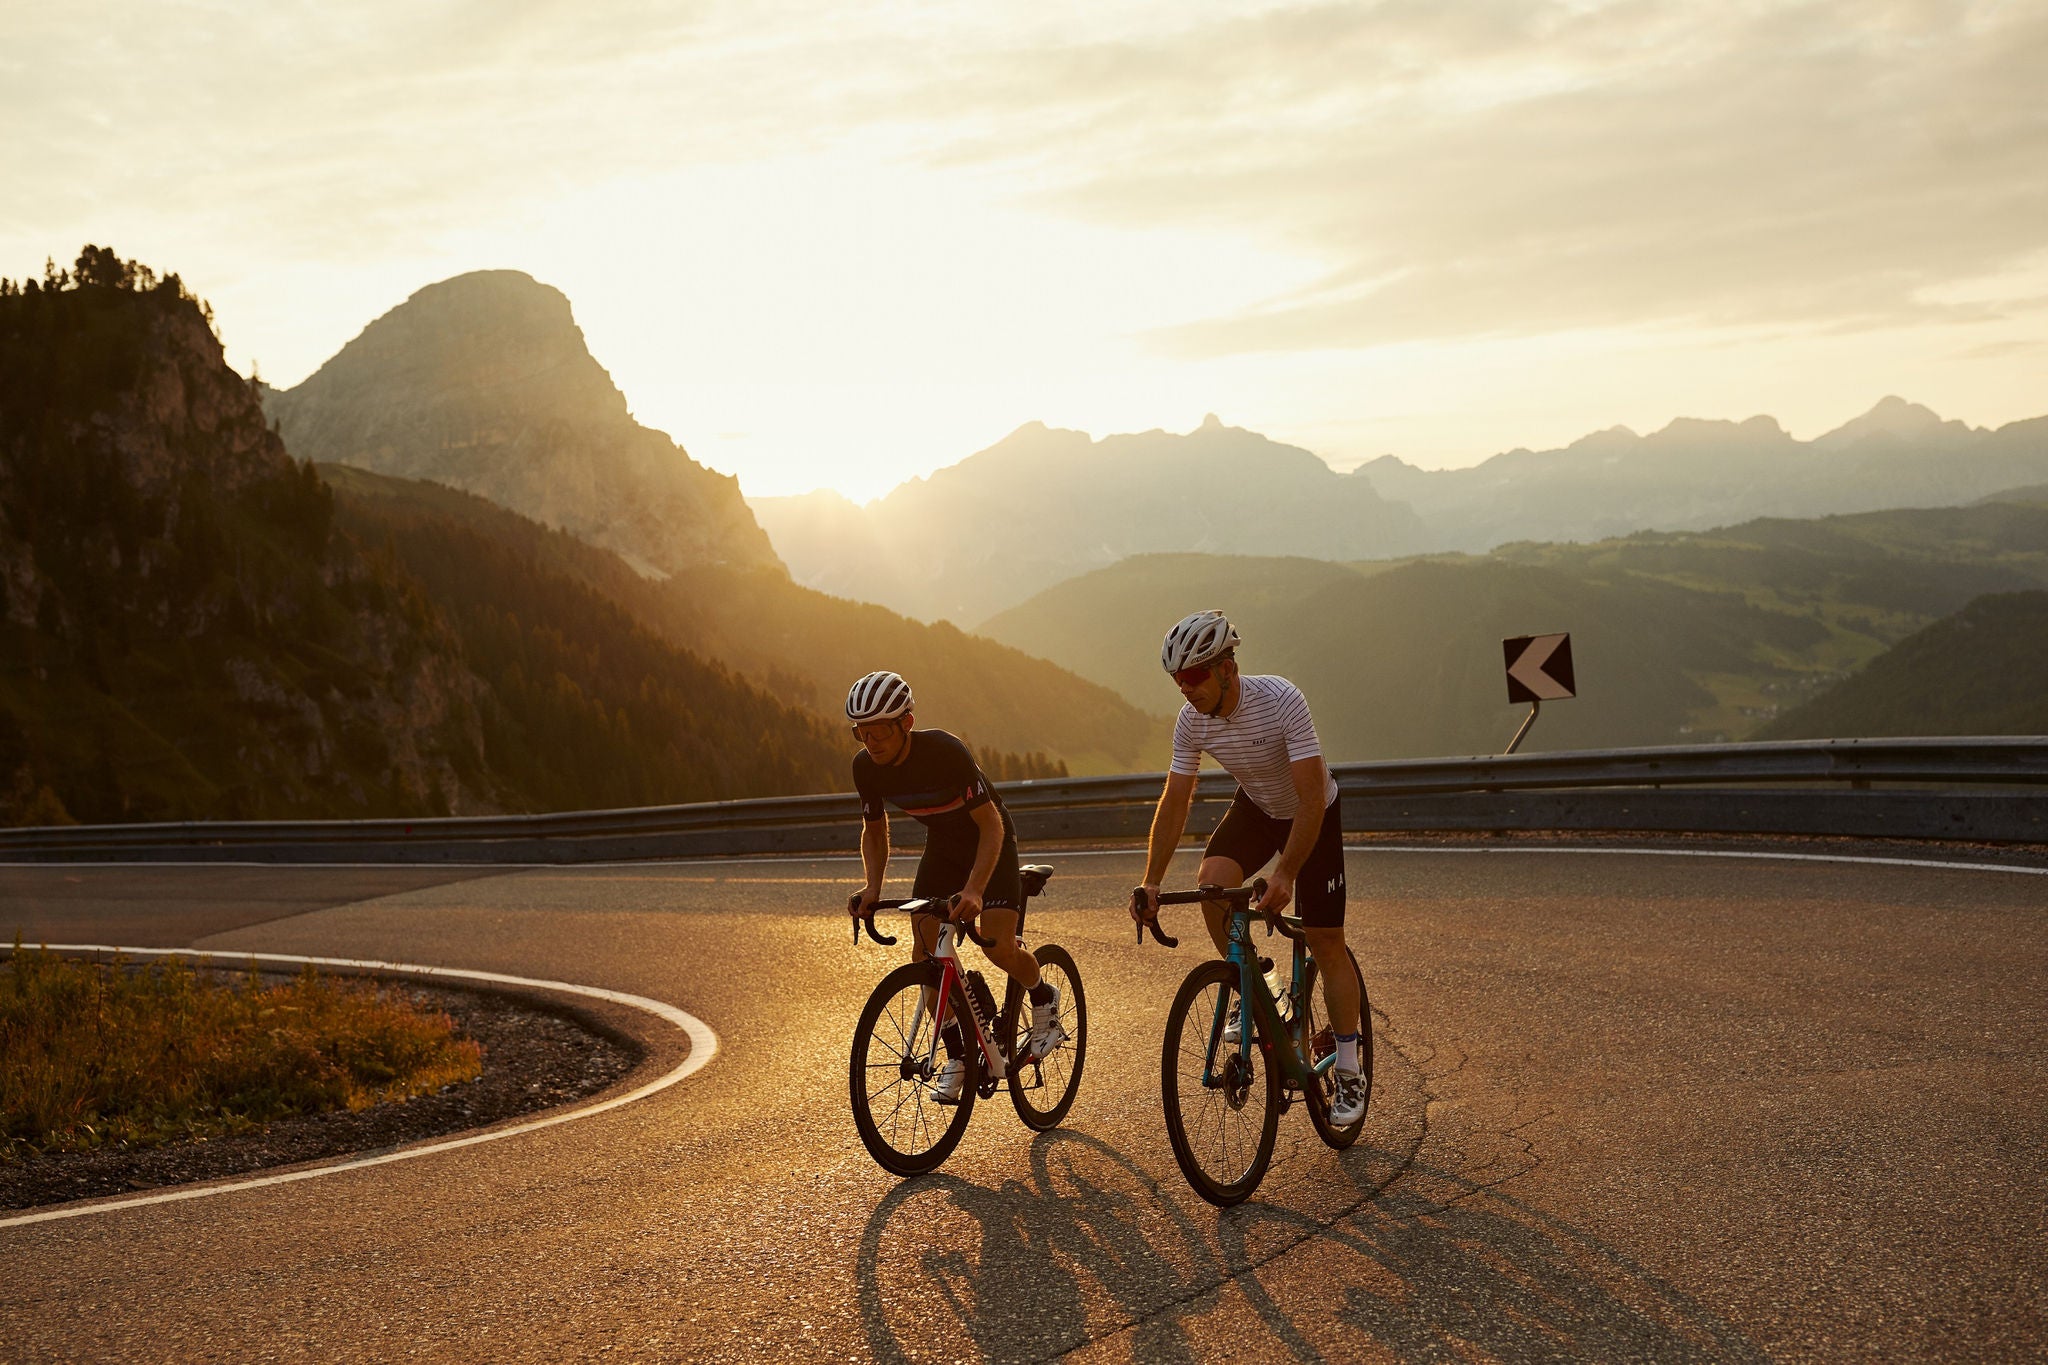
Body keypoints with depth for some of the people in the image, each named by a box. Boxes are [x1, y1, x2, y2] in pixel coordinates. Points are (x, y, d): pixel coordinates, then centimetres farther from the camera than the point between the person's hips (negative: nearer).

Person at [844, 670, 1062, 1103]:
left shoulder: (945, 753, -33)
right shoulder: (866, 767, -16)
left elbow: (992, 825, -30)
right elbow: (874, 830, 1)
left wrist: (974, 889, -42)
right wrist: (872, 888, -15)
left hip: (989, 842, -5)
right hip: (942, 846, 6)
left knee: (998, 946, -21)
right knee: (924, 954, -8)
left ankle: (1044, 999, 10)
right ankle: (956, 1056, 5)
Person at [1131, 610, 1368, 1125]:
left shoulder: (1281, 700, -34)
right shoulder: (1192, 720, -19)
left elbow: (1312, 799, -35)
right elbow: (1174, 803, -11)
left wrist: (1285, 875, -41)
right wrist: (1151, 883, -18)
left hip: (1312, 813, -4)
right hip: (1255, 807, 4)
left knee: (1326, 943, -5)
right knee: (1212, 881, -26)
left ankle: (1349, 1073, 9)